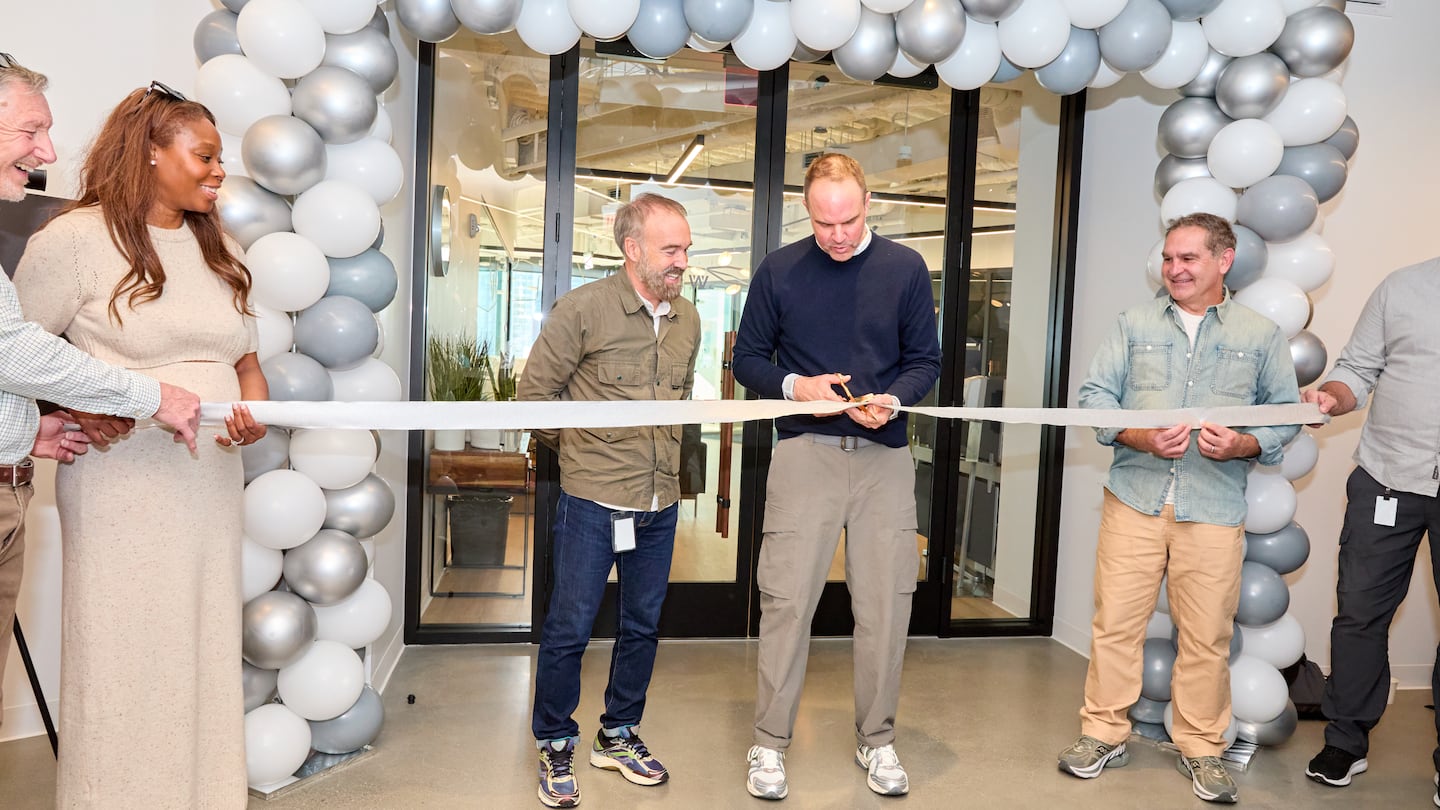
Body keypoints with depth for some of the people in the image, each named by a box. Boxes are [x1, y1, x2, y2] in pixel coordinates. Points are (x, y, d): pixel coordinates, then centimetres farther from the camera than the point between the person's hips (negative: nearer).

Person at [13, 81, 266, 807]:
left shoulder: (220, 248, 15)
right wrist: (78, 407, -16)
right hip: (121, 483, -5)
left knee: (205, 652, 10)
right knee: (124, 657, 2)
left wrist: (253, 408, -2)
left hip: (210, 481, 6)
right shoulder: (76, 238, -4)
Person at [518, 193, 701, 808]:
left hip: (660, 503, 6)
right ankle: (555, 746, 25)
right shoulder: (583, 309, -11)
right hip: (593, 501, -5)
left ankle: (618, 735, 34)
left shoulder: (688, 319, 6)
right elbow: (533, 391, -5)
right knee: (569, 628, 4)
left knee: (643, 624, 15)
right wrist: (580, 449, 3)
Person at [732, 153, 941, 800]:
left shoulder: (905, 268, 5)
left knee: (885, 605, 6)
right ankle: (769, 744, 15)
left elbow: (925, 360, 7)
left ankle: (877, 740, 24)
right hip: (805, 451, -1)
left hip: (885, 456, 2)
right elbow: (747, 360, 7)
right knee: (787, 601, -1)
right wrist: (795, 386, -12)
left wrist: (892, 399, -13)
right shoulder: (779, 270, 3)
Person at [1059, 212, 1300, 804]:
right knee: (1115, 622, 3)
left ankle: (1201, 747, 25)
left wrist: (1242, 445, -12)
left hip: (1215, 509, 0)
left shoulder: (1261, 335, 8)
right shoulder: (1134, 324, 8)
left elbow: (1286, 415, 8)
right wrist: (1141, 438, -13)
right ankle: (1104, 734, 19)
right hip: (1134, 500, 1)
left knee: (1207, 635, 6)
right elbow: (1095, 395, 3)